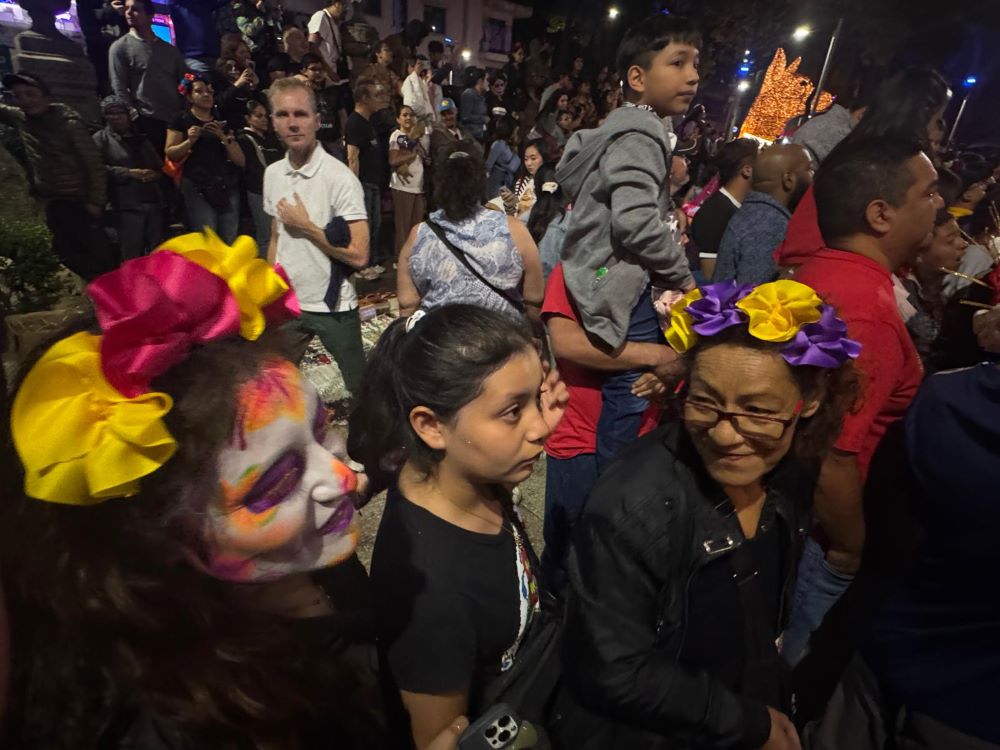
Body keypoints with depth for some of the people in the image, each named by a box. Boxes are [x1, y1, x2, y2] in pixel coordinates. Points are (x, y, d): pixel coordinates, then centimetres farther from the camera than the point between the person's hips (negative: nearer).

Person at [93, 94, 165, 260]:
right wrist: (129, 172, -14)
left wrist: (155, 174, 2)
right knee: (132, 257, -9)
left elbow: (160, 167, 25)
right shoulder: (100, 139, 8)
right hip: (127, 205, -5)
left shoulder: (141, 139, 25)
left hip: (153, 202, 5)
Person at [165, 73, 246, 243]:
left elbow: (241, 161, 10)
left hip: (227, 186, 4)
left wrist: (224, 137, -3)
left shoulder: (222, 122, 21)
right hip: (197, 187, -3)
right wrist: (189, 141, -12)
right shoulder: (181, 120, 10)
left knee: (230, 242, -4)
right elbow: (170, 154, 3)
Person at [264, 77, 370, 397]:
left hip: (332, 307, -5)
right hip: (286, 304, 6)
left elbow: (358, 256, -22)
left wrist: (306, 226, -17)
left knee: (361, 387, 7)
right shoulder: (272, 173, 4)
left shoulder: (340, 177, -16)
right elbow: (276, 238, 15)